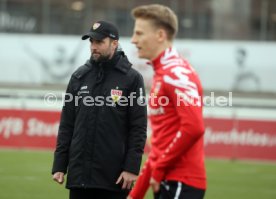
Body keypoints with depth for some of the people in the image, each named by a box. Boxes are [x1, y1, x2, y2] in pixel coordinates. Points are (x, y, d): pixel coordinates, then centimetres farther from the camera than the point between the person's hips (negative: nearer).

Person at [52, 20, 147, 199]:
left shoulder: (131, 78, -1)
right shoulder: (79, 77, 11)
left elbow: (139, 128, -5)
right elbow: (67, 125, 12)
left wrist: (132, 167, -13)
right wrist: (59, 166, 6)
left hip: (114, 178, -4)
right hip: (79, 174, 4)